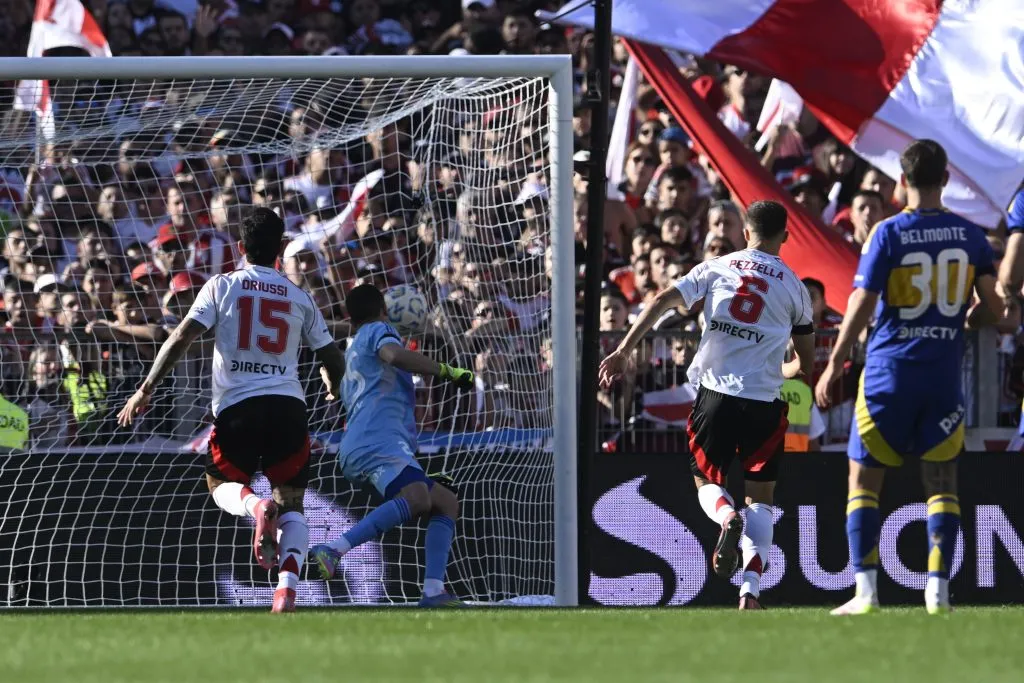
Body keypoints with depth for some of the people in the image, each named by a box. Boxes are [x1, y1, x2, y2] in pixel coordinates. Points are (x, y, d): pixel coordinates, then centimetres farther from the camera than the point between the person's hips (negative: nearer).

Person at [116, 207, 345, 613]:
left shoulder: (221, 287, 4)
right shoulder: (298, 298, 11)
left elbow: (181, 339, -6)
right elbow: (333, 360, 16)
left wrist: (145, 390, -1)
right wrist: (333, 386, 40)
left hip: (236, 405, -2)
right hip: (288, 405, 2)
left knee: (222, 485, 21)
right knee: (292, 506, 10)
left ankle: (254, 506, -16)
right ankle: (287, 590, -14)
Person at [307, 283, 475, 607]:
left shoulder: (352, 353, 35)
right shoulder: (378, 331, 9)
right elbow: (395, 355, -14)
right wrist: (449, 372, -10)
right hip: (378, 440, -10)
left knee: (446, 502, 13)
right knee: (417, 498, -35)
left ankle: (433, 592, -6)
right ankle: (334, 550, -47)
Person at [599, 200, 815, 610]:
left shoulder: (716, 269, 8)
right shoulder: (793, 286, 8)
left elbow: (662, 303, -3)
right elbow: (805, 365, 13)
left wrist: (623, 352, -3)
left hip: (716, 393, 0)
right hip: (764, 403, 0)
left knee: (707, 482, 17)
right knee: (760, 499, 9)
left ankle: (727, 517, -20)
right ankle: (751, 591, -7)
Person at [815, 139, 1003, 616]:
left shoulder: (888, 234, -8)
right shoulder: (969, 236, 1)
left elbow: (861, 306, -10)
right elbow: (994, 305, 0)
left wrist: (834, 366, -1)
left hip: (889, 374, -2)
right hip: (944, 376, 3)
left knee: (863, 481, 6)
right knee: (941, 483, 9)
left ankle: (866, 590, -3)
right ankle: (938, 589, -1)